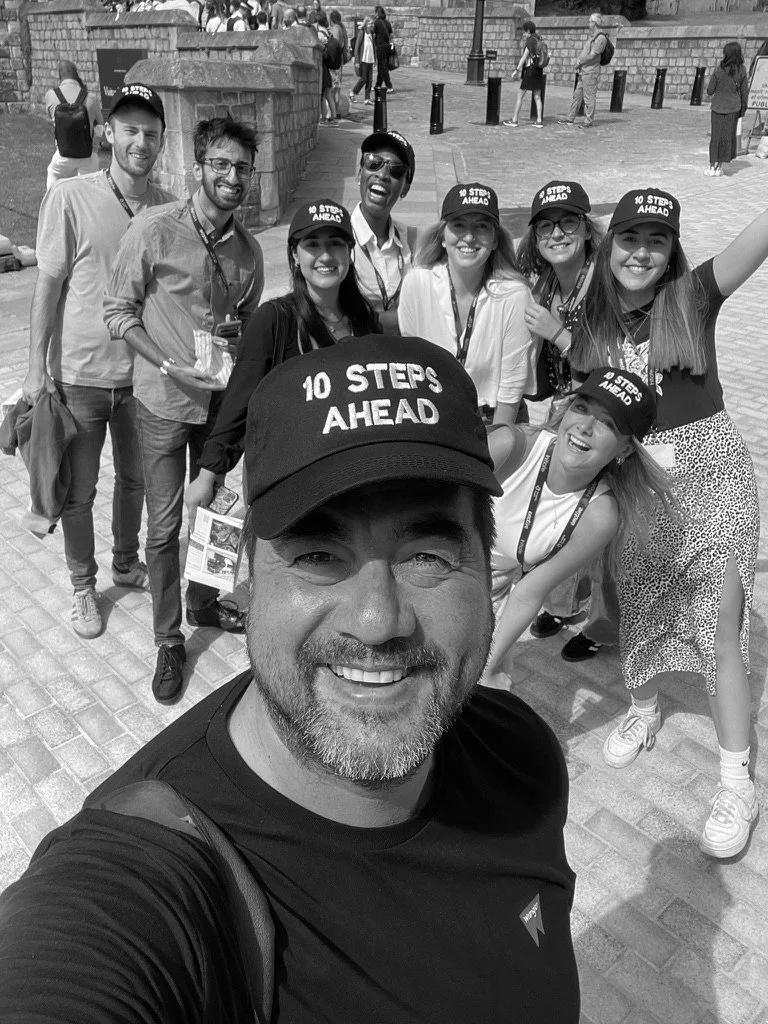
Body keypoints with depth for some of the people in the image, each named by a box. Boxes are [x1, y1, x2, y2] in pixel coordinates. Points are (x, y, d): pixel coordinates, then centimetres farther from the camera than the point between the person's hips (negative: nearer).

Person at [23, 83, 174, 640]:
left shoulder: (168, 208, -1)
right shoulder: (69, 198, -11)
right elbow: (48, 285, -7)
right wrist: (38, 366, -9)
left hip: (142, 371, 3)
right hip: (80, 374, -3)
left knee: (135, 478, 19)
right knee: (78, 490, 9)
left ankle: (126, 563, 42)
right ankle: (83, 585, 29)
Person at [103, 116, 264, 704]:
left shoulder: (249, 249, 1)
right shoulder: (154, 232, -13)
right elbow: (119, 312, -9)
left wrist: (237, 336, -7)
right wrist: (171, 365, -19)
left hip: (222, 399, 4)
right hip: (165, 399, -4)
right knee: (164, 524, 2)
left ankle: (203, 601, 40)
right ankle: (169, 640, 17)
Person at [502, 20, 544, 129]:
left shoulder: (530, 40, -11)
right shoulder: (539, 41, 14)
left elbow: (525, 56, -15)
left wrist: (516, 70, -14)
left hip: (530, 71, -8)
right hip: (538, 71, 8)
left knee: (520, 95, -3)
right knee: (537, 97, 7)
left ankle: (514, 120, -4)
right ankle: (539, 121, 5)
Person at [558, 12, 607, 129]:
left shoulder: (601, 38, -12)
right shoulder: (591, 36, 17)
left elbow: (592, 55, -17)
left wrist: (580, 62, -7)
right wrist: (579, 59, 0)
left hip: (591, 72, -9)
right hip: (584, 71, 9)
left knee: (589, 97, -5)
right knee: (577, 95, 11)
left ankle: (589, 121, 0)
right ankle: (570, 119, 16)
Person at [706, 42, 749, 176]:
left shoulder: (718, 70, -14)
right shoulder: (742, 71, -6)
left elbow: (709, 91, -7)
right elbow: (744, 92, 0)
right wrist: (743, 108, 11)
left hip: (718, 108, -2)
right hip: (733, 108, 2)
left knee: (716, 136, 8)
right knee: (729, 136, 11)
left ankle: (713, 166, 11)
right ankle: (719, 167, 14)